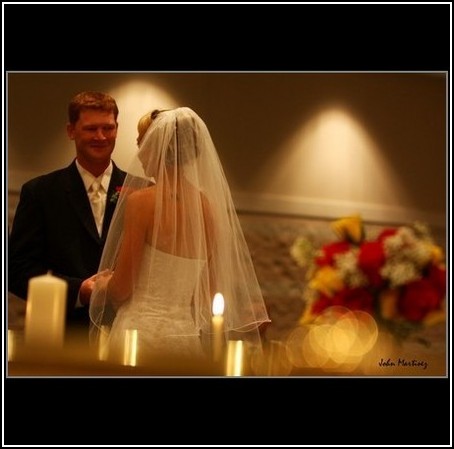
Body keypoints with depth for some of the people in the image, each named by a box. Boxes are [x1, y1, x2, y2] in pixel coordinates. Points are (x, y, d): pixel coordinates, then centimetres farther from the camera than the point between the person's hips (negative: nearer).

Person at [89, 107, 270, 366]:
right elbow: (212, 290, 11)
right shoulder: (208, 205, 6)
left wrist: (102, 284, 14)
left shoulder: (141, 201, -9)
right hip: (189, 335, 6)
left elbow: (121, 288, -6)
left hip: (141, 333, -6)